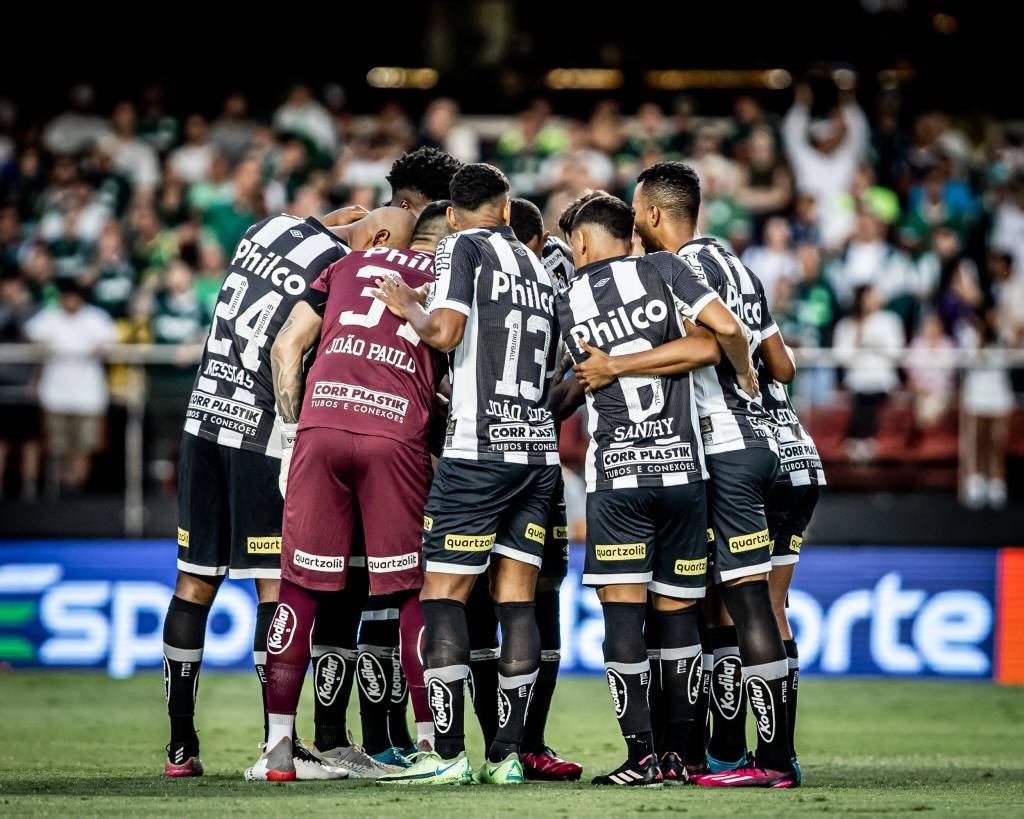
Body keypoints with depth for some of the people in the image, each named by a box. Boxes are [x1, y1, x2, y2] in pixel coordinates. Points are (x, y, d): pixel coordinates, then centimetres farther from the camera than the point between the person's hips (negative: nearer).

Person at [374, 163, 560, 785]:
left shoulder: (463, 247, 0)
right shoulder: (541, 269, 20)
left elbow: (445, 332, -13)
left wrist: (407, 308, 5)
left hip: (482, 447, -6)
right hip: (541, 449, 6)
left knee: (444, 594, -3)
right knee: (517, 598, 5)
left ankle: (449, 754, -8)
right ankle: (509, 754, 2)